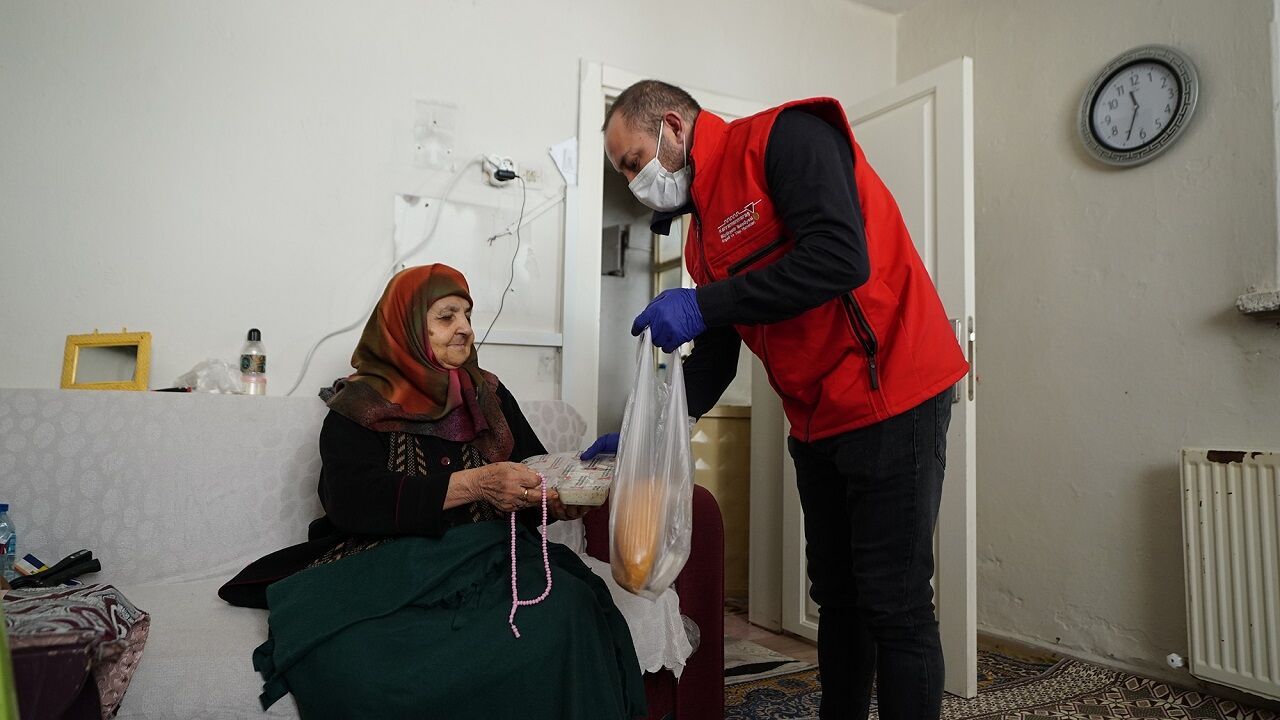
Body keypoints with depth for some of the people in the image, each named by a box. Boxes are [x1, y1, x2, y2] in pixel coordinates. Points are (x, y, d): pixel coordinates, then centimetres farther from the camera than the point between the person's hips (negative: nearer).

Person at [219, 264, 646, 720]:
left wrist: (559, 496, -11)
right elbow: (354, 500, -12)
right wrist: (474, 485, -23)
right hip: (388, 561, -2)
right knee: (342, 657, -34)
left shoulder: (487, 394, 15)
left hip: (490, 556, 3)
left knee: (568, 606, -30)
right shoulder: (359, 404, 3)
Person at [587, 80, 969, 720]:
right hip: (815, 423, 8)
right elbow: (713, 360, 17)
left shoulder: (787, 137, -9)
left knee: (895, 607, -3)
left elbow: (841, 257, -25)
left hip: (891, 399, -8)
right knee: (837, 597, 15)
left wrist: (705, 305, -22)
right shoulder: (704, 232, 13)